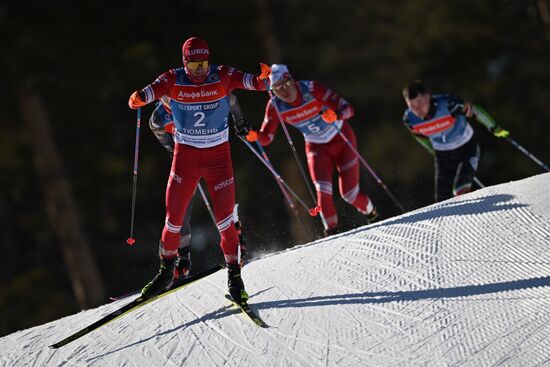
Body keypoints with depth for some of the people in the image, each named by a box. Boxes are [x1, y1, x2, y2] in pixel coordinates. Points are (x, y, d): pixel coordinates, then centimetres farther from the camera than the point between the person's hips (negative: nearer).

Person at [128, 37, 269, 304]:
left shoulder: (221, 77, -10)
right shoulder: (174, 81, -9)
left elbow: (245, 80, -26)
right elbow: (154, 89, -27)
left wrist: (263, 79, -49)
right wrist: (139, 98, -50)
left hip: (218, 154, -1)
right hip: (185, 153, 1)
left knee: (224, 219, -8)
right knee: (173, 217, 1)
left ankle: (234, 274, 8)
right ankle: (166, 271, 20)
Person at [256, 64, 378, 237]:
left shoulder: (311, 88, -27)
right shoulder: (275, 106, -17)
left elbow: (348, 109, -27)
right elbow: (266, 137, -10)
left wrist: (336, 115, -49)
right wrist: (255, 135, -33)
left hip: (342, 140, -3)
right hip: (316, 148, 3)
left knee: (349, 193, -2)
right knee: (323, 190, -19)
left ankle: (370, 212, 28)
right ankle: (332, 229, -6)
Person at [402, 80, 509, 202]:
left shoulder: (446, 104, -31)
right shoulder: (410, 119, -18)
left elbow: (474, 110, -16)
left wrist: (494, 128, -6)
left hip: (467, 148, -4)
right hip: (443, 155, 4)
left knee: (461, 189, -24)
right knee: (442, 198, 0)